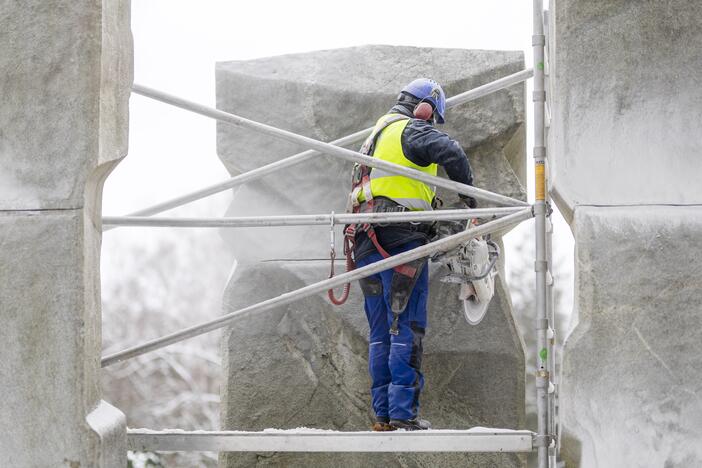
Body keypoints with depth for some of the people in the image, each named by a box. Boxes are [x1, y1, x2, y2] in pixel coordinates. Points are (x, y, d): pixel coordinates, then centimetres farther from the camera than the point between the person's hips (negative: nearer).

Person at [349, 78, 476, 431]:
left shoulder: (375, 135, 26)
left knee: (380, 333, 10)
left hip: (367, 243, 8)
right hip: (402, 240, -8)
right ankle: (403, 414, -13)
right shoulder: (413, 131, -3)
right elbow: (451, 154, -22)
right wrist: (468, 195, -8)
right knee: (407, 329, -8)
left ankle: (383, 415, 8)